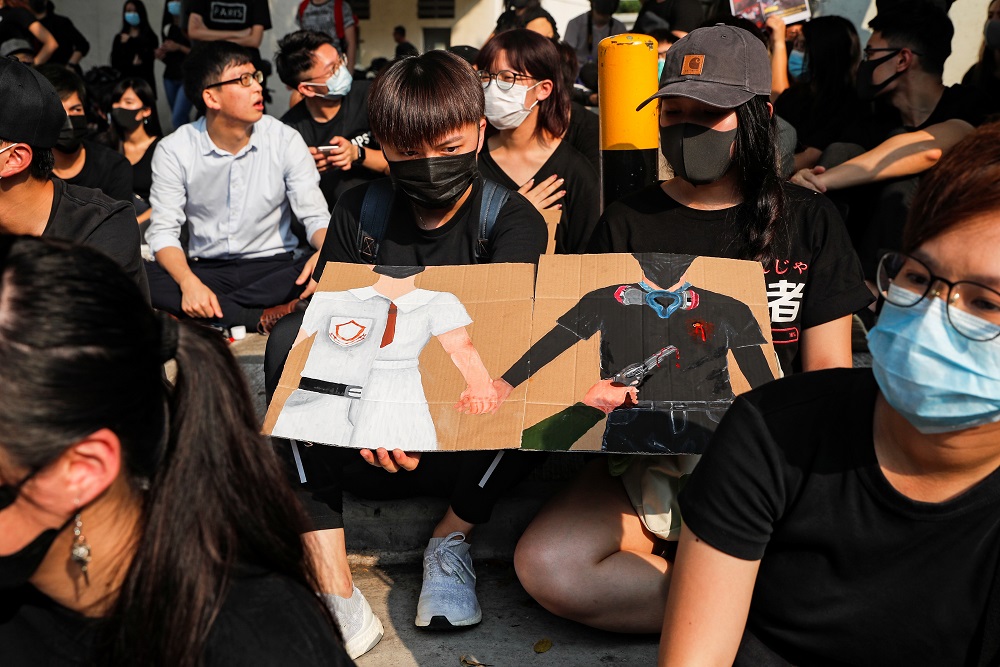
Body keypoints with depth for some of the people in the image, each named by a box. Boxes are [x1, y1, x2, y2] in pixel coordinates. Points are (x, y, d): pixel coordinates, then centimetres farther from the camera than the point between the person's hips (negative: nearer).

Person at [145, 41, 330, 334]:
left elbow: (315, 216, -5)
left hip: (272, 266, 0)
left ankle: (216, 315, -27)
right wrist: (189, 283, -28)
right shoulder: (173, 150, -3)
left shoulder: (285, 140, -3)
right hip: (205, 270, 1)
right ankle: (261, 317, -27)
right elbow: (163, 231, -7)